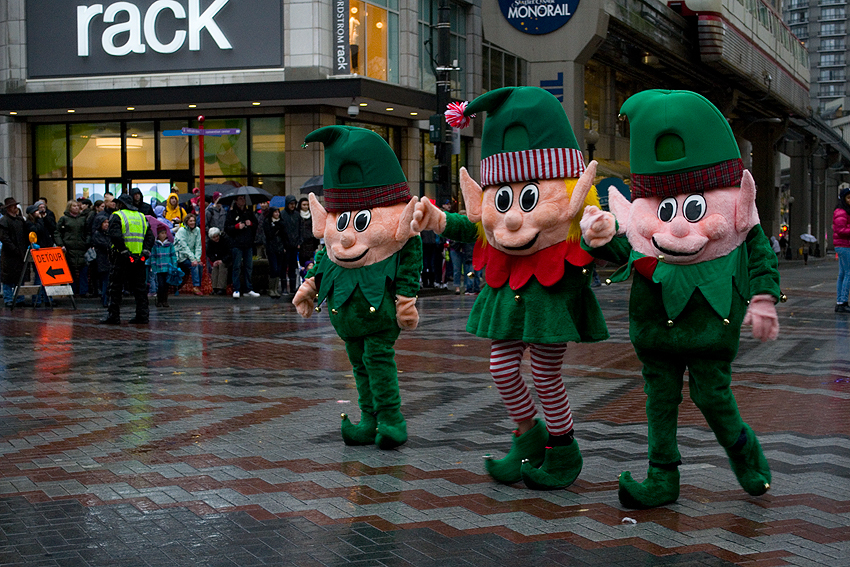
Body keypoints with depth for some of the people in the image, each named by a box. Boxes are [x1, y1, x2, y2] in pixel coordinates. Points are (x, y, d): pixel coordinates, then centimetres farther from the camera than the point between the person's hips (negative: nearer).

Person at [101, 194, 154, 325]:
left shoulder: (117, 216, -3)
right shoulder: (141, 217, 15)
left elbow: (115, 236, -18)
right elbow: (150, 236, 9)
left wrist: (123, 251, -16)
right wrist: (146, 251, 3)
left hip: (121, 258, -5)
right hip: (139, 258, 5)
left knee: (116, 287, 2)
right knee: (139, 287, 9)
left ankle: (113, 316, 2)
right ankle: (142, 315, 6)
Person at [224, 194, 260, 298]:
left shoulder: (249, 211, 14)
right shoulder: (232, 212, 2)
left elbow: (256, 225, 19)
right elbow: (227, 228, -1)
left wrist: (250, 224, -1)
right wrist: (237, 226, -15)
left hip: (248, 243, 4)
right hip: (237, 244, -4)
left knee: (249, 267, 5)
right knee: (237, 267, -4)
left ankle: (249, 290, 11)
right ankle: (236, 290, 0)